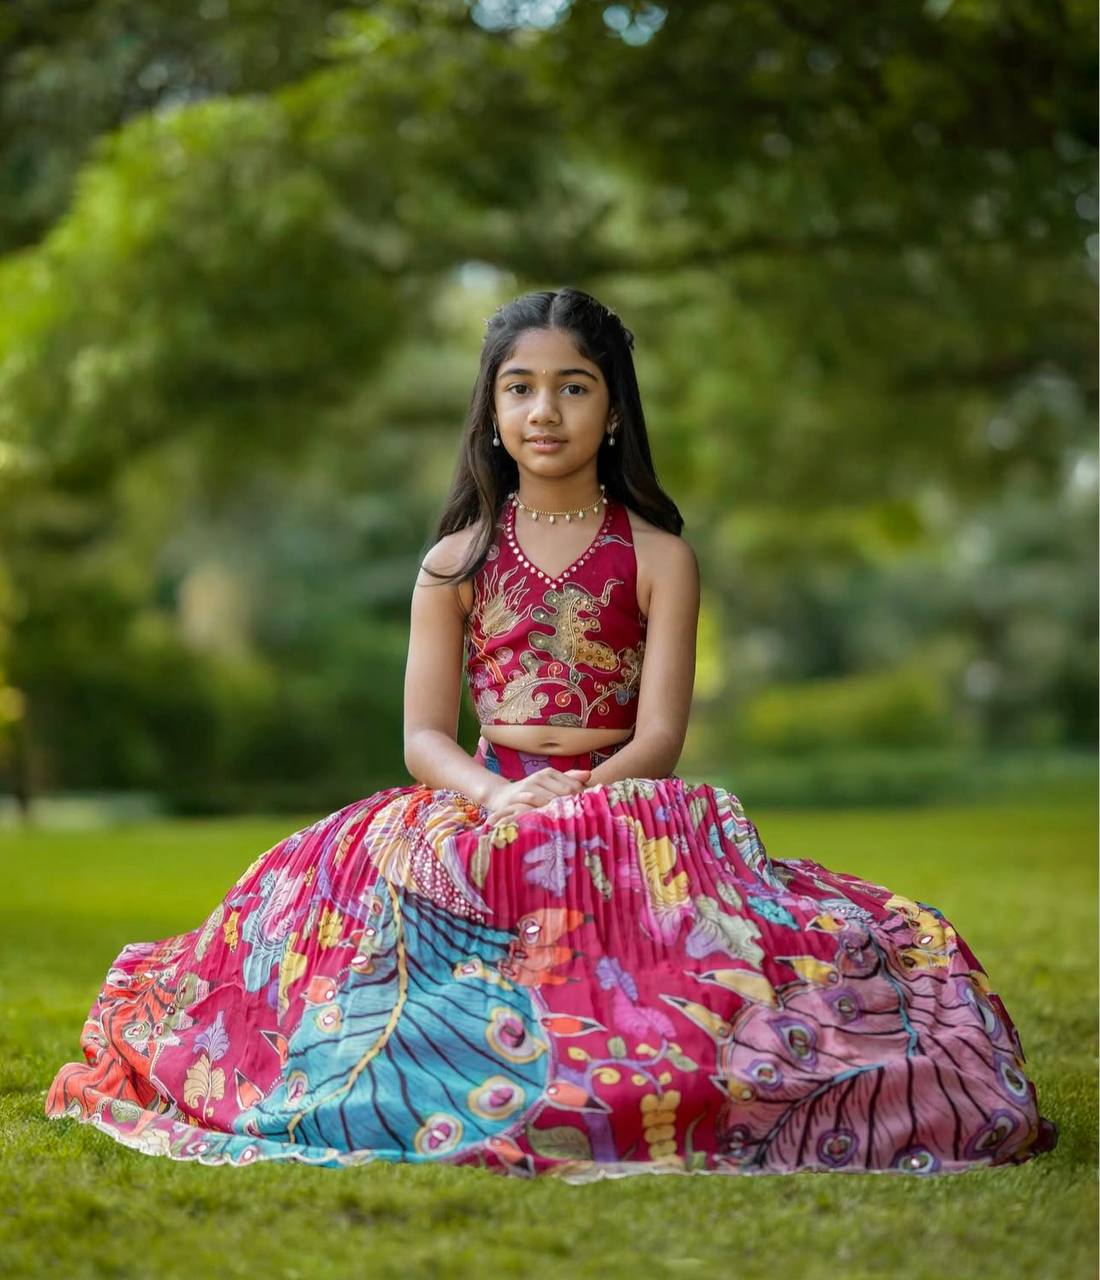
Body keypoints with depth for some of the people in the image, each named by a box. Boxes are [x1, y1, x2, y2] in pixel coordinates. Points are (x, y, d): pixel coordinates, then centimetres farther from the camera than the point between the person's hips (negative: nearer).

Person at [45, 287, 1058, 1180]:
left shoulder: (660, 559, 7)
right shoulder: (456, 563, 11)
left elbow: (659, 738, -2)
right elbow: (424, 738, 4)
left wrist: (571, 795, -22)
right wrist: (502, 796, -18)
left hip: (620, 814, -1)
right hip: (477, 811, 1)